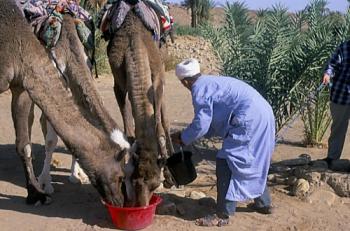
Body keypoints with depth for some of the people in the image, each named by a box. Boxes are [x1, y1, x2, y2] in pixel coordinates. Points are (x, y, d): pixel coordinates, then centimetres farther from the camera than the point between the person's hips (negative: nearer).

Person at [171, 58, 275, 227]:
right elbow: (214, 121, 25)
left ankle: (223, 215, -3)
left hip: (249, 119, -10)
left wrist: (182, 138, 6)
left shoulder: (199, 88, -8)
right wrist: (189, 134, 27)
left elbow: (201, 124, -10)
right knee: (253, 162, 25)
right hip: (263, 116, 10)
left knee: (226, 162, -6)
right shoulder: (211, 82, 21)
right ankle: (263, 203, 38)